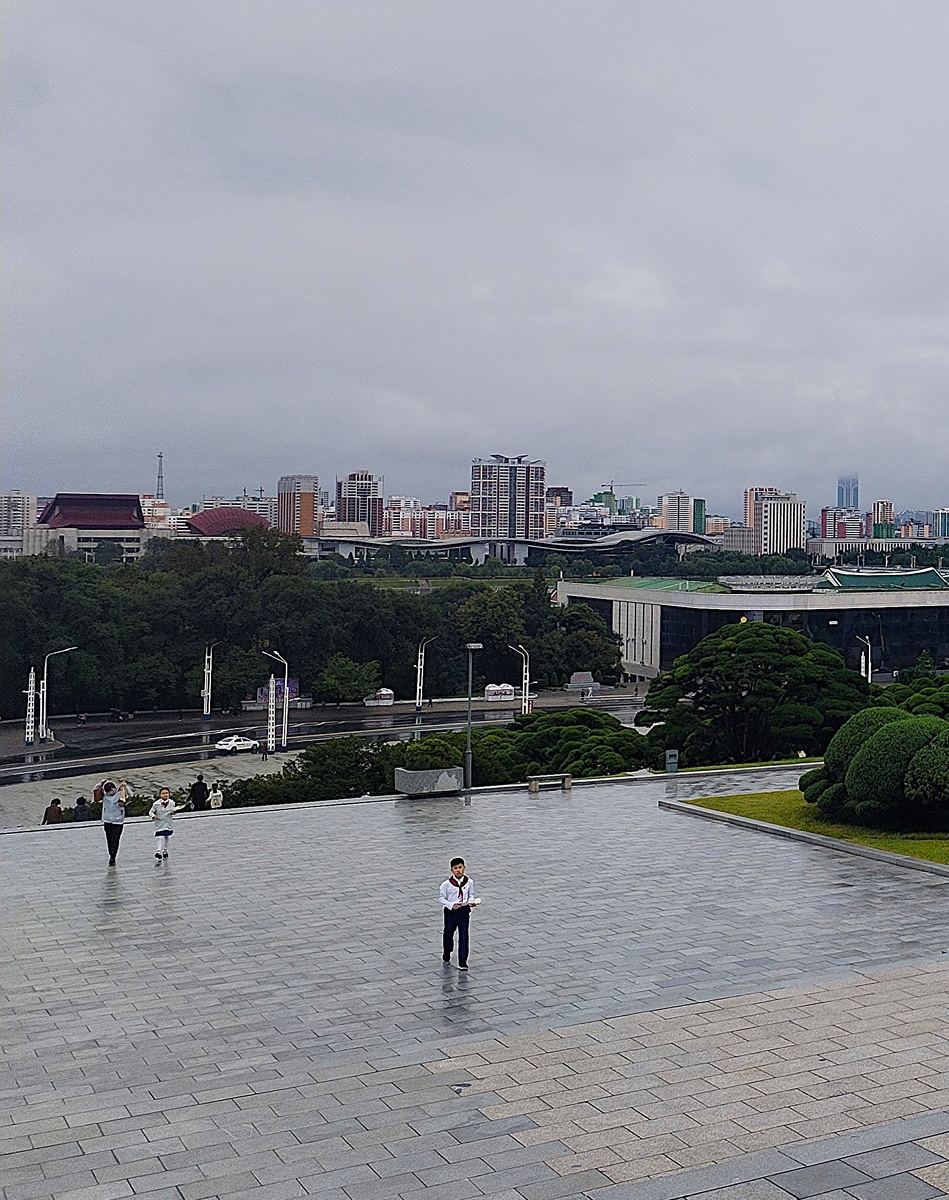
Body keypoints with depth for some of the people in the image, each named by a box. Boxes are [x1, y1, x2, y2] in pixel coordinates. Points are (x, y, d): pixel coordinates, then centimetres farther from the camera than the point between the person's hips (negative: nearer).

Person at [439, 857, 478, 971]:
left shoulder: (469, 882, -6)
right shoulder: (447, 883, -15)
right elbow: (441, 897, -8)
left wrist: (471, 902, -13)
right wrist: (451, 905, -20)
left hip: (464, 911, 1)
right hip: (451, 911, -1)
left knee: (464, 936, -2)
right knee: (448, 933, 18)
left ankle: (462, 962, 4)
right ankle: (446, 954, 46)